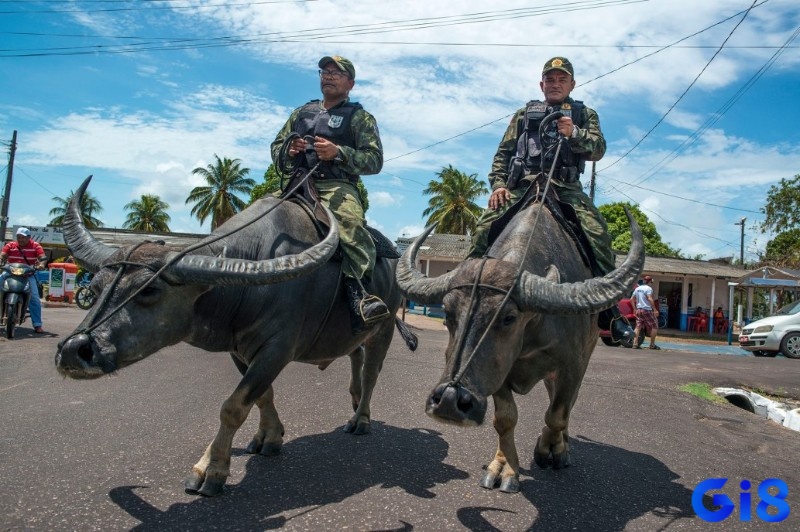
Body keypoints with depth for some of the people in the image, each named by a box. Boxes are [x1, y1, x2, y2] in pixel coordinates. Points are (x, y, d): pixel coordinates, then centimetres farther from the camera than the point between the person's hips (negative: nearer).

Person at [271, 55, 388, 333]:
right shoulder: (302, 112, 26)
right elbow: (276, 146, 26)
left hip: (336, 186, -5)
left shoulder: (359, 117, 12)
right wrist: (288, 150, 1)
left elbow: (374, 160, 1)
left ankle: (360, 297, -43)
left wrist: (338, 153, -15)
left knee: (351, 222, -36)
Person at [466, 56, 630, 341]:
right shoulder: (524, 114, 22)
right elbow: (503, 153, 17)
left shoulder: (585, 115, 20)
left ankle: (609, 311, -16)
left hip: (566, 188, -1)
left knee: (597, 233, -24)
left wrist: (574, 133, -16)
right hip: (521, 186, 1)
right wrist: (498, 184, -1)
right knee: (485, 227, -22)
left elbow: (598, 149, 4)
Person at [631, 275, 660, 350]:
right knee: (654, 326, 4)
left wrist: (635, 308, 21)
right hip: (647, 310, -7)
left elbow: (632, 299, 16)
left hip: (639, 310, 7)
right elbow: (650, 299, -20)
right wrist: (655, 310, -20)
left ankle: (635, 344, -4)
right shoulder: (648, 288, -8)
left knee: (638, 326, 4)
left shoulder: (637, 288, 14)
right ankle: (652, 345, 6)